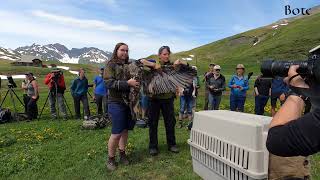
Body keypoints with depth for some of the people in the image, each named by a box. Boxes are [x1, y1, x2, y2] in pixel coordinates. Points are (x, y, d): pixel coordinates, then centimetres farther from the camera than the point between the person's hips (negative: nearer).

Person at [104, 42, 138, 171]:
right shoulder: (111, 65, -2)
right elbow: (109, 83, -15)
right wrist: (127, 83, -22)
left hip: (129, 102, 5)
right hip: (116, 103, -5)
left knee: (125, 130, 13)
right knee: (116, 133, -1)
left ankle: (122, 153, 30)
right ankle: (110, 159, 18)